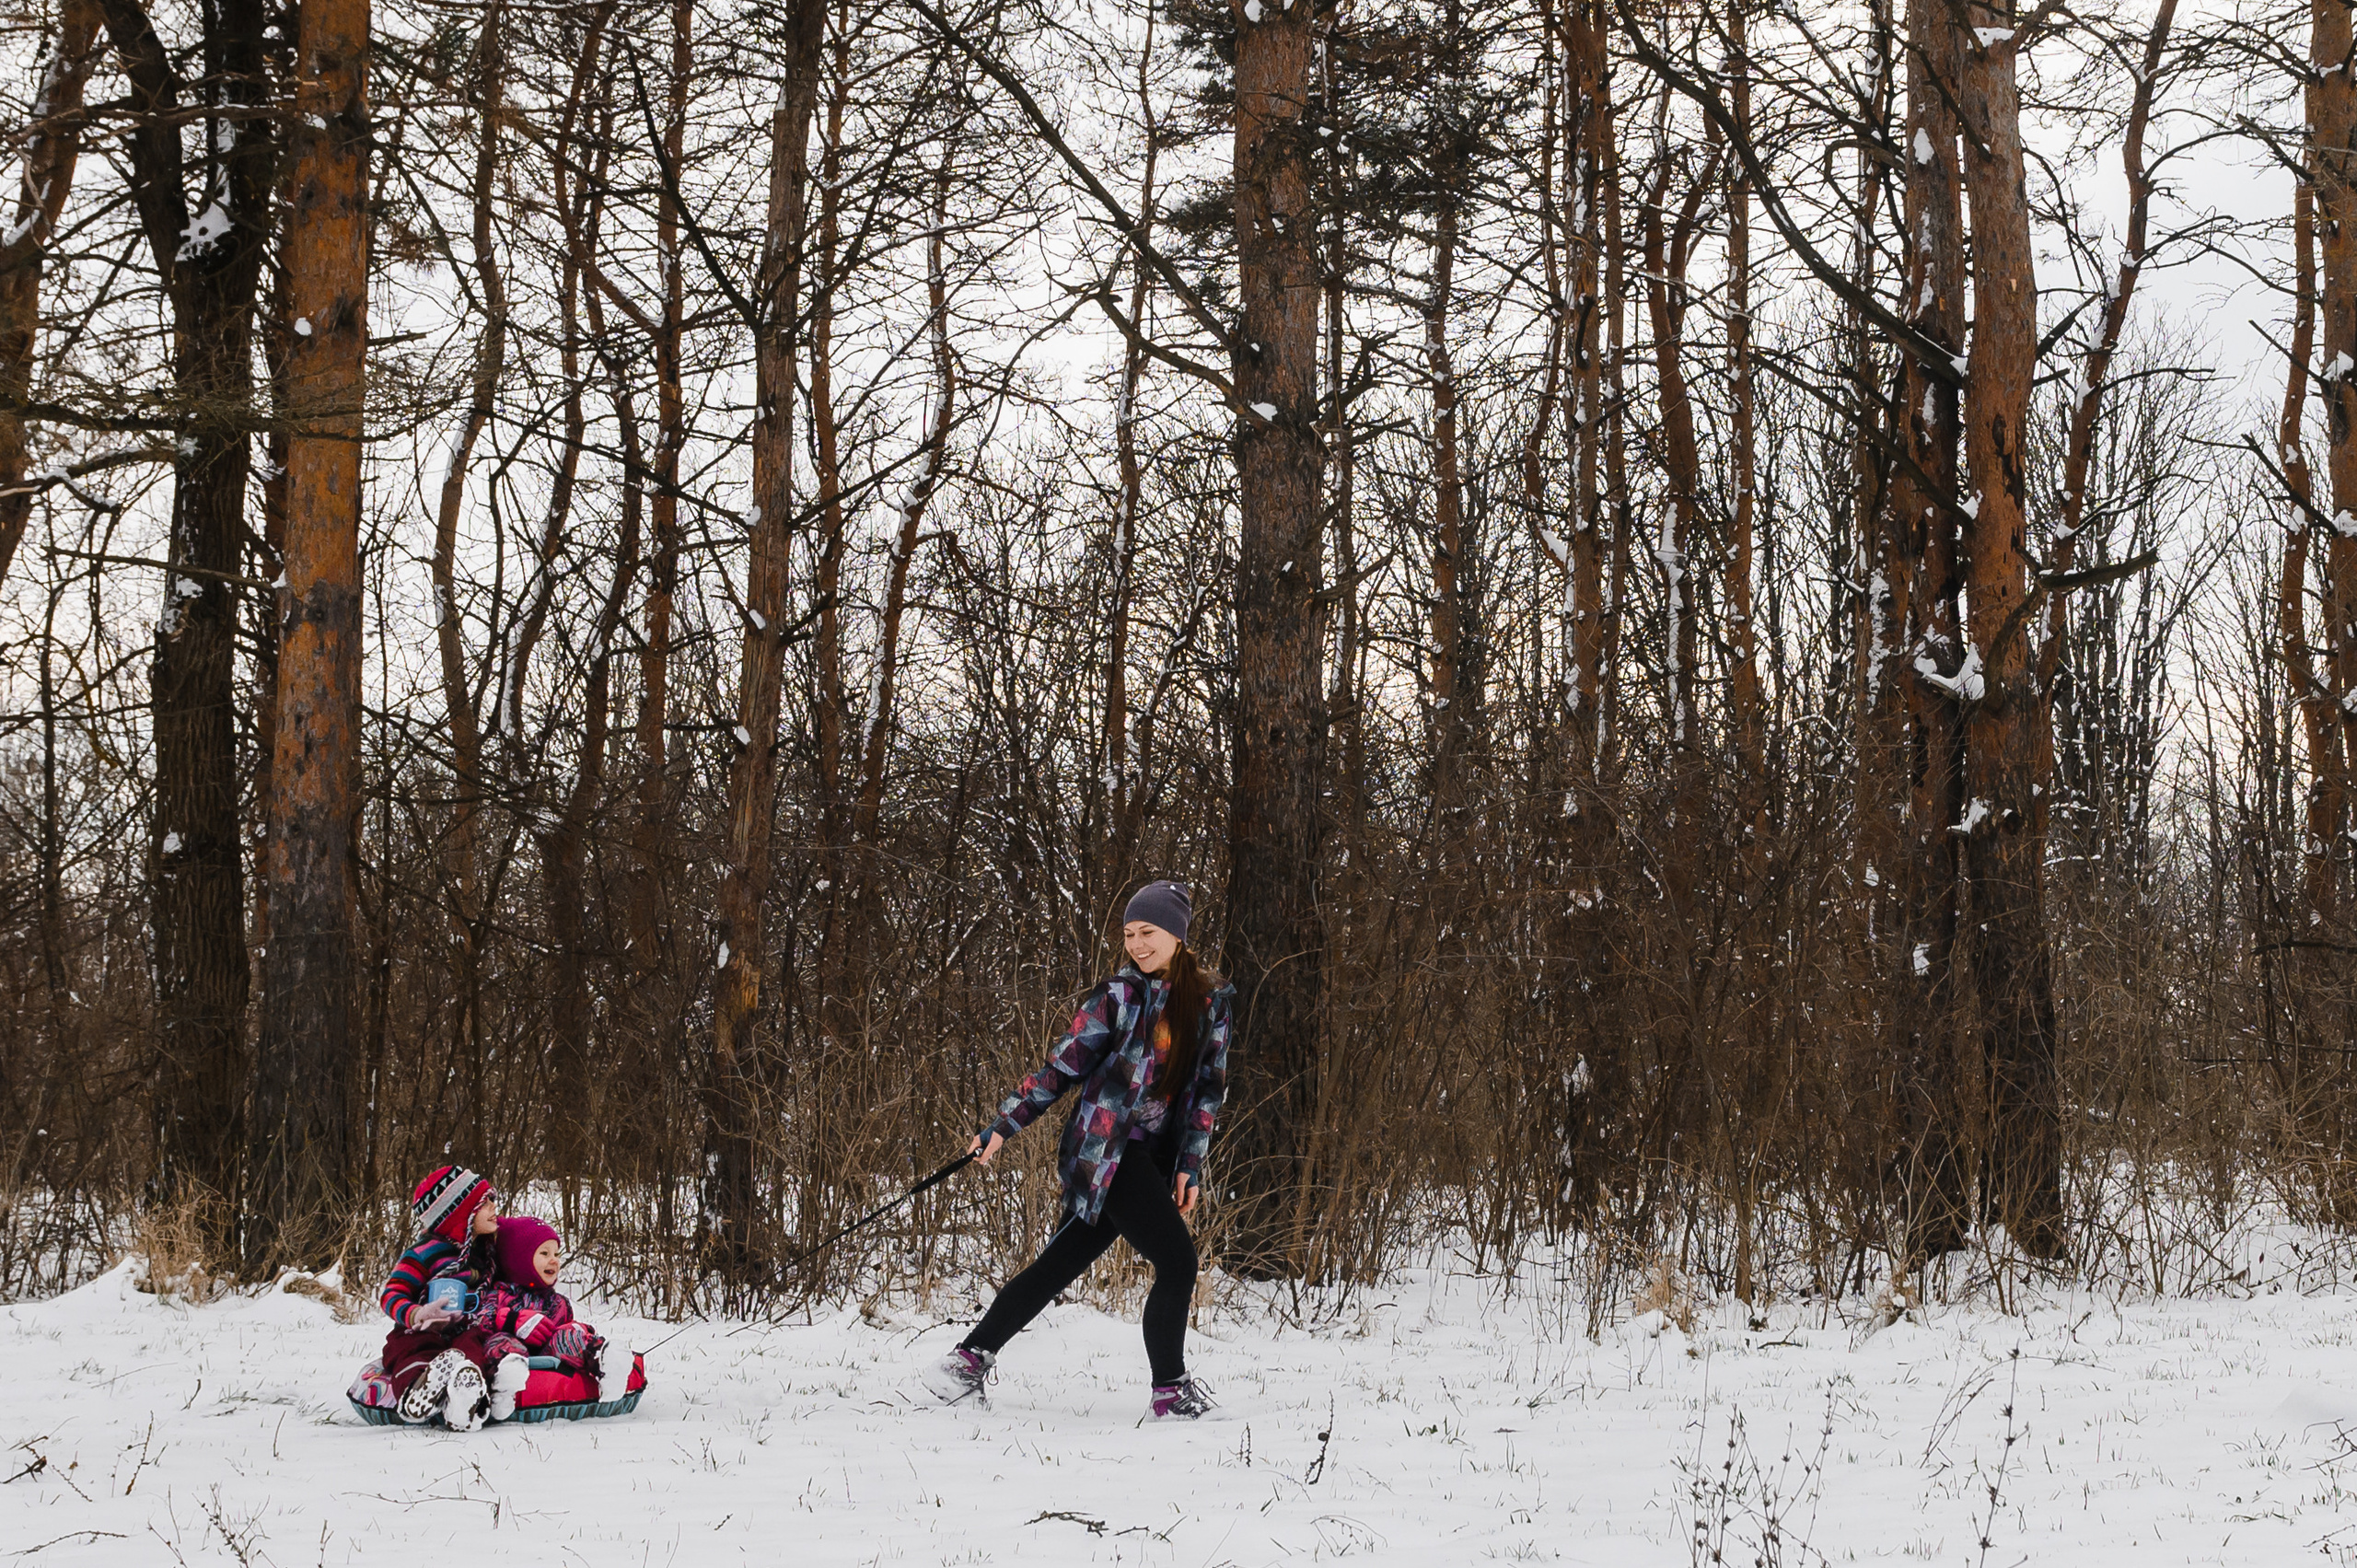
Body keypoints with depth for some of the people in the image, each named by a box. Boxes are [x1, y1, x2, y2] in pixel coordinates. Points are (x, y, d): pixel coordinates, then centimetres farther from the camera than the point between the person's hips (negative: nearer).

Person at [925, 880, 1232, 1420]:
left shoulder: (1212, 1000, 7)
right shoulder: (1118, 996, -5)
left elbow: (1209, 1086, 9)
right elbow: (1062, 1067, -2)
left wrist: (1190, 1165, 3)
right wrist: (1004, 1125, -6)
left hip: (1153, 1156, 5)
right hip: (1105, 1148, -5)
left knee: (1062, 1263, 7)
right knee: (1177, 1259, -14)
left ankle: (969, 1360, 15)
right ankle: (1171, 1392, 0)